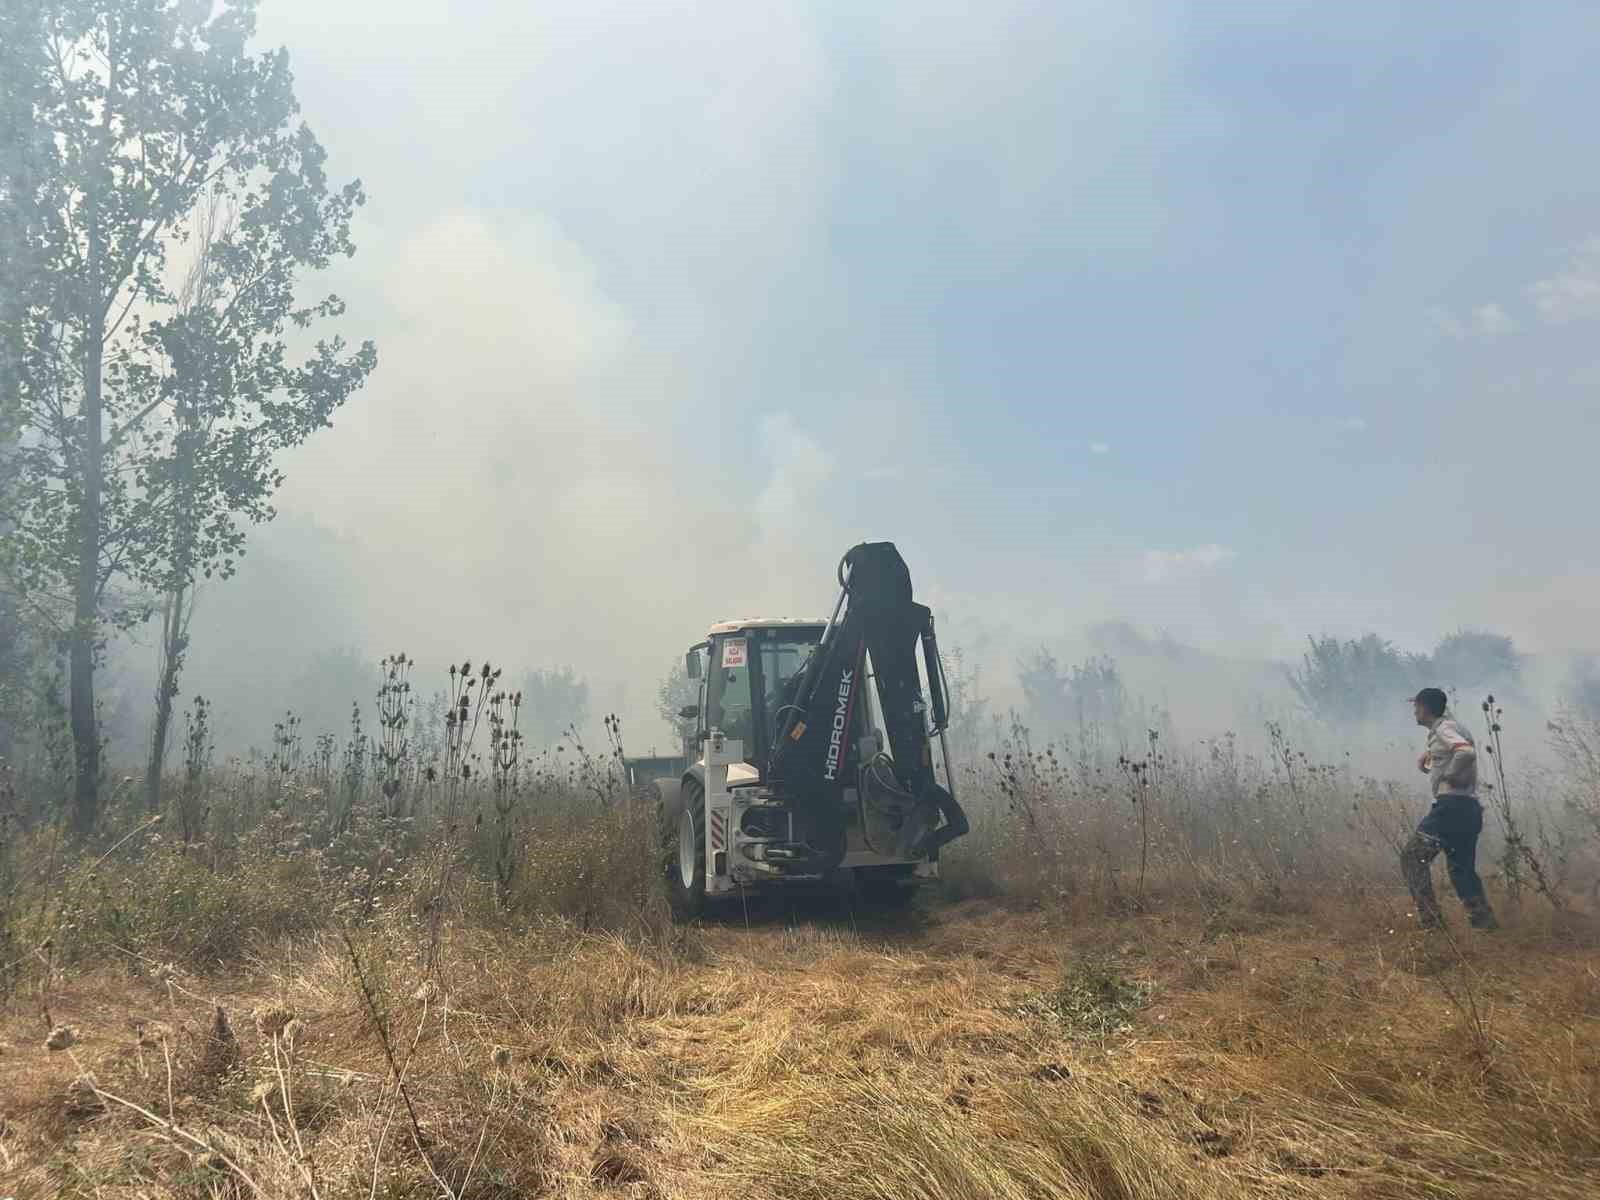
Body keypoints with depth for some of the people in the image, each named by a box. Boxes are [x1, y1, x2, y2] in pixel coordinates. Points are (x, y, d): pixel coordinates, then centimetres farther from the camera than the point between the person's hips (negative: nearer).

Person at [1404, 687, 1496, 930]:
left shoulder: (1444, 729, -9)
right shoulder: (1449, 725, 21)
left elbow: (1466, 752, -30)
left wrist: (1450, 775, -16)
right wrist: (1427, 754, 21)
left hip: (1452, 806, -10)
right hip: (1470, 809, 10)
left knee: (1413, 856, -9)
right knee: (1462, 869, 17)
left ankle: (1429, 919, -13)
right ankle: (1484, 922, 14)